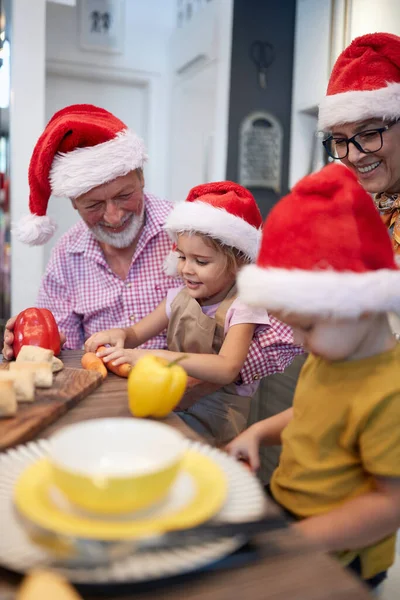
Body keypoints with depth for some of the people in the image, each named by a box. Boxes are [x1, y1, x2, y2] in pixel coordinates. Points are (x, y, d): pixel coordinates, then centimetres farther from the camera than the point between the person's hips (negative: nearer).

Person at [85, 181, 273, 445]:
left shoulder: (241, 306, -12)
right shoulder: (180, 297, 7)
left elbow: (227, 369, -28)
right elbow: (137, 333, 15)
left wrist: (152, 356, -35)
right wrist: (119, 334, -11)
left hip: (217, 406, -5)